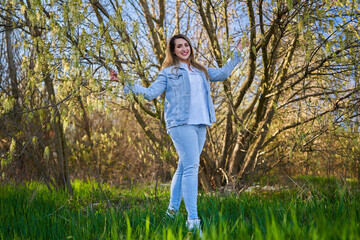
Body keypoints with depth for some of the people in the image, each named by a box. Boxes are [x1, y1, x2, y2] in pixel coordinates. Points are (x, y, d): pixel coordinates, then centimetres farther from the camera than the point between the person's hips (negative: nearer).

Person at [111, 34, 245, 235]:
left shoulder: (201, 71, 23)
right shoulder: (168, 73, 8)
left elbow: (223, 74, 31)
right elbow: (151, 93, 3)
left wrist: (237, 55, 33)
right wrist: (127, 83, -6)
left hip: (200, 124, 6)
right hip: (181, 124, -6)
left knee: (184, 167, 9)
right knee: (191, 167, -16)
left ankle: (173, 208, 23)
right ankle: (193, 220, -18)